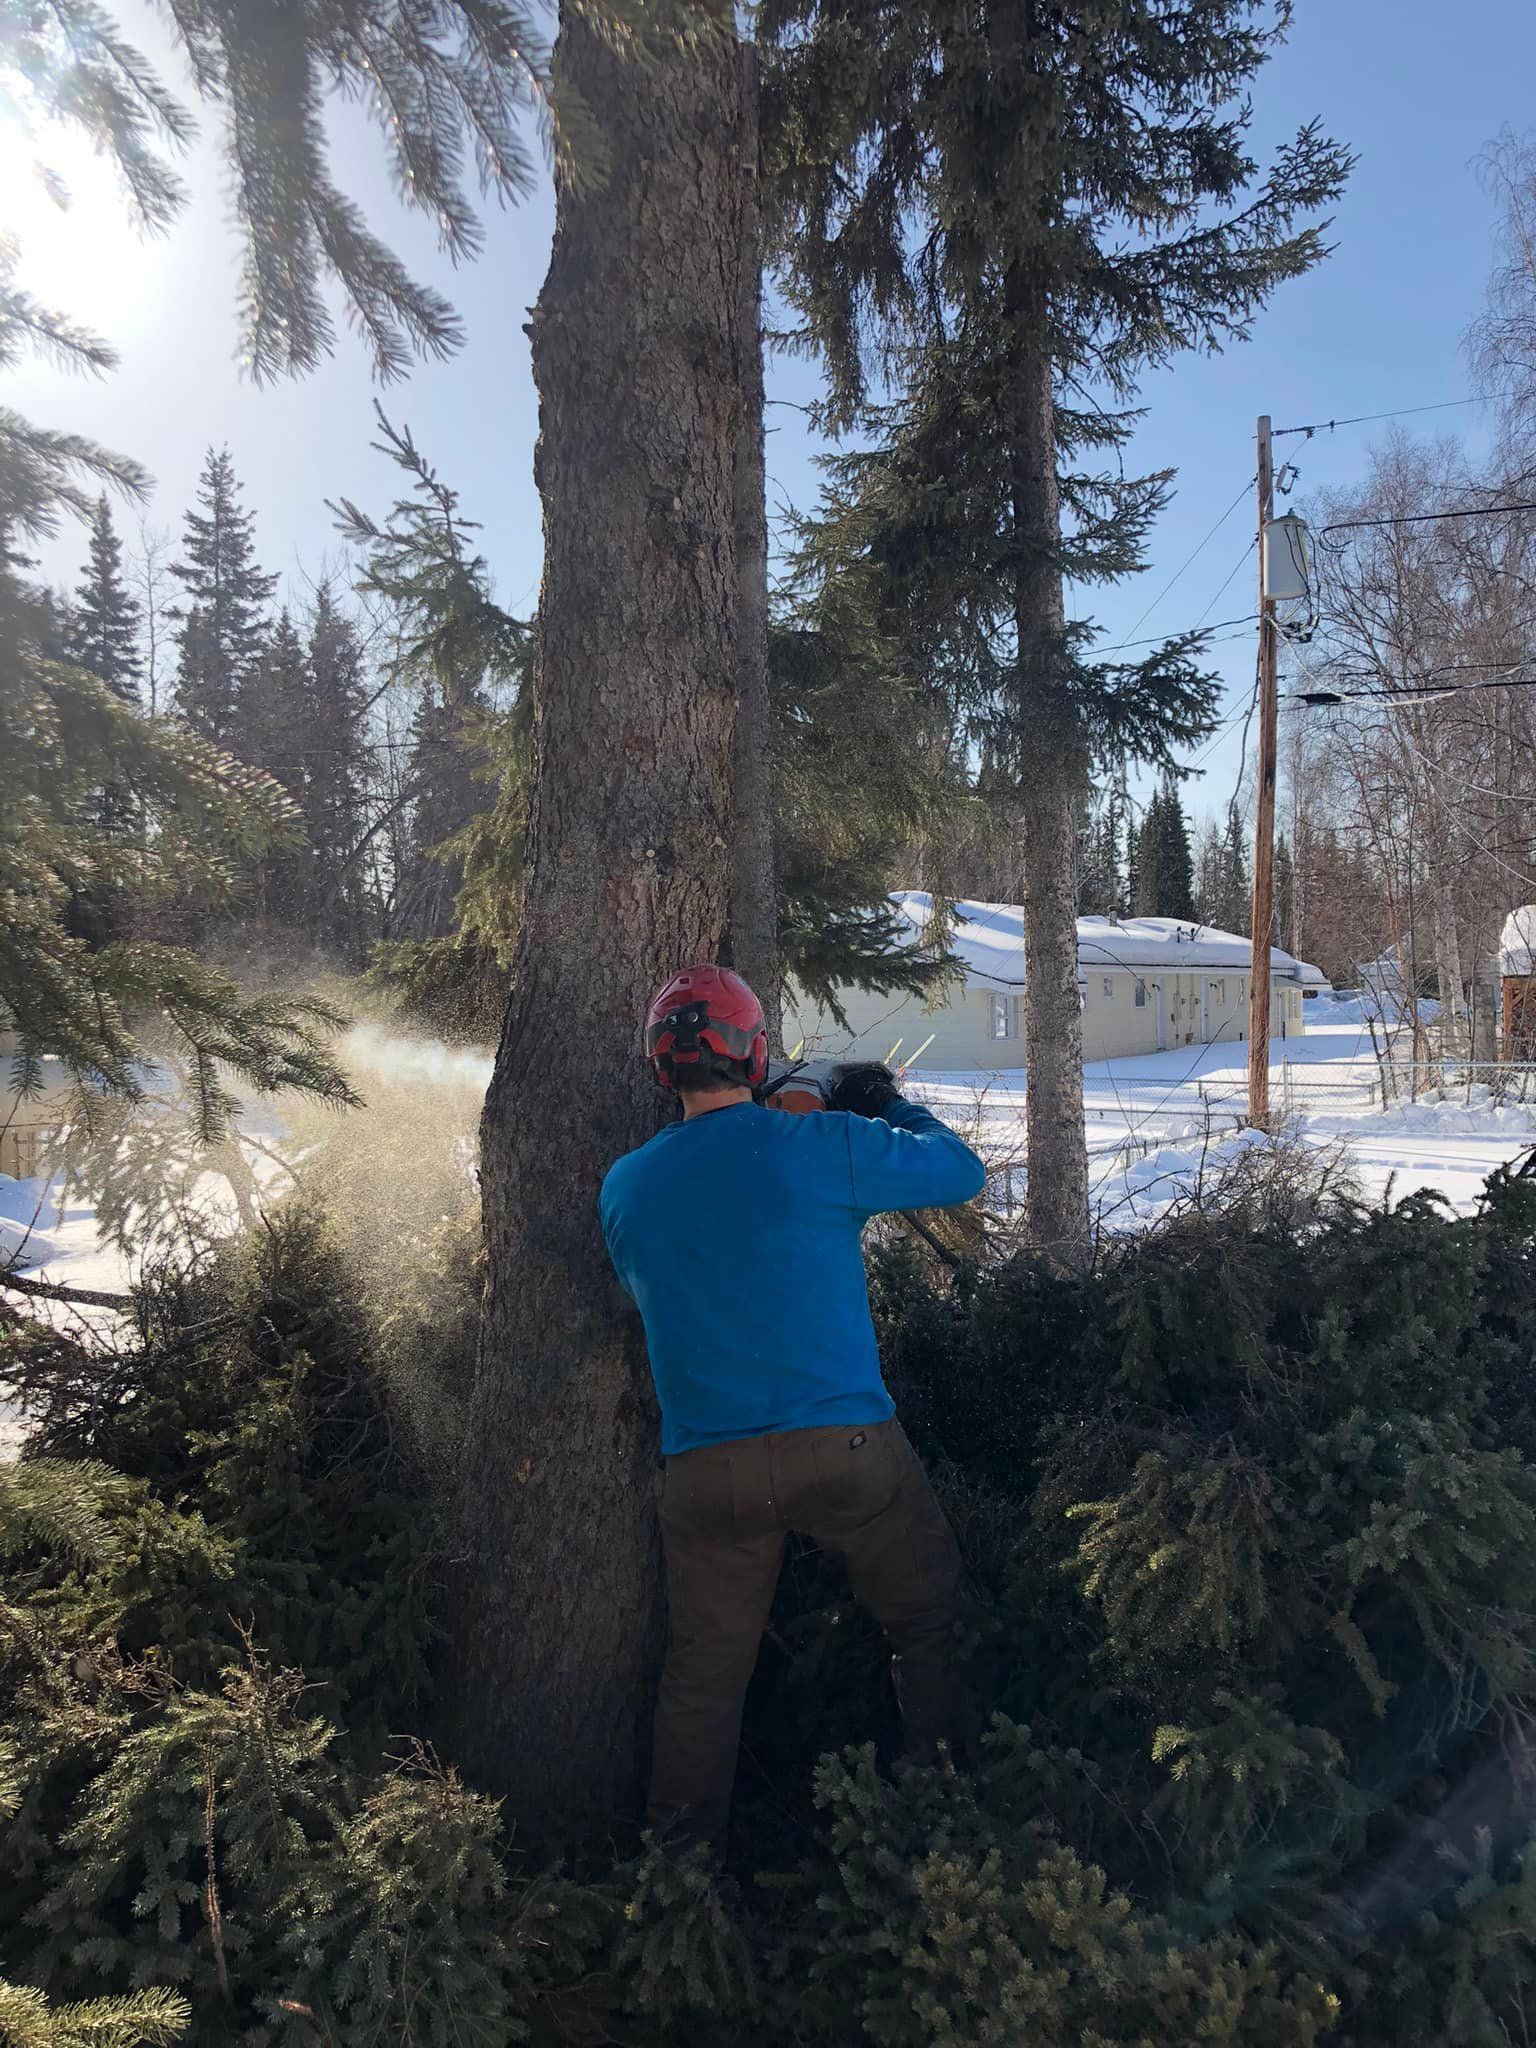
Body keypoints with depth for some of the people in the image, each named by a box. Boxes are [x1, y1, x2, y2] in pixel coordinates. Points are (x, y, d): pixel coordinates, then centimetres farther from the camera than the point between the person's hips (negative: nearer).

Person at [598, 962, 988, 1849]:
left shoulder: (624, 1186, 3)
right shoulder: (824, 1147, -9)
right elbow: (964, 1171, 4)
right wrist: (889, 1104, 21)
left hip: (706, 1469, 3)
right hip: (845, 1444, -3)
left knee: (705, 1673, 18)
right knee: (933, 1625, 18)